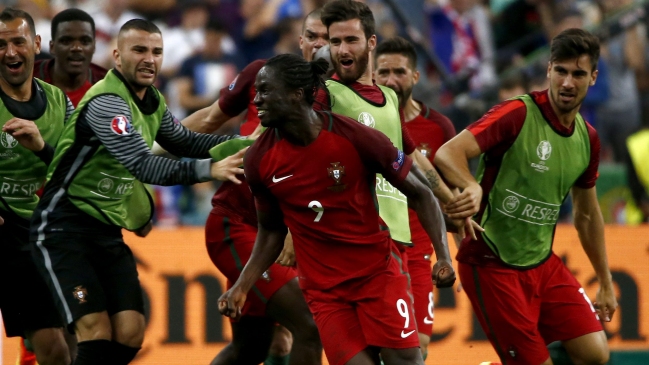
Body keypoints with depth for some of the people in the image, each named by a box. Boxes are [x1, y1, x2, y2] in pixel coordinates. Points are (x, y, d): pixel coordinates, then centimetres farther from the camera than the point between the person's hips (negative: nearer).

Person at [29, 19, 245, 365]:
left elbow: (184, 141, 24)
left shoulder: (152, 100, 7)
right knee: (97, 334, -19)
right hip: (64, 229, -8)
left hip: (108, 231, 8)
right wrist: (209, 169, -36)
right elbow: (145, 166, -30)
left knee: (129, 335, -4)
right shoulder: (106, 102, -21)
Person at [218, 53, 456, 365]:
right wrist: (242, 287, 0)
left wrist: (443, 255, -14)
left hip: (379, 272, -2)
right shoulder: (259, 160, -5)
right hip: (323, 289, 2)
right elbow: (271, 231, 10)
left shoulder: (357, 138, -14)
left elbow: (420, 193, -4)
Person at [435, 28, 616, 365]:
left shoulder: (587, 139, 5)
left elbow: (587, 215, 20)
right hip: (492, 265, -7)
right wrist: (473, 186, -50)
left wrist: (605, 283, 23)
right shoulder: (518, 114, -16)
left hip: (542, 263, 7)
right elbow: (447, 153, -29)